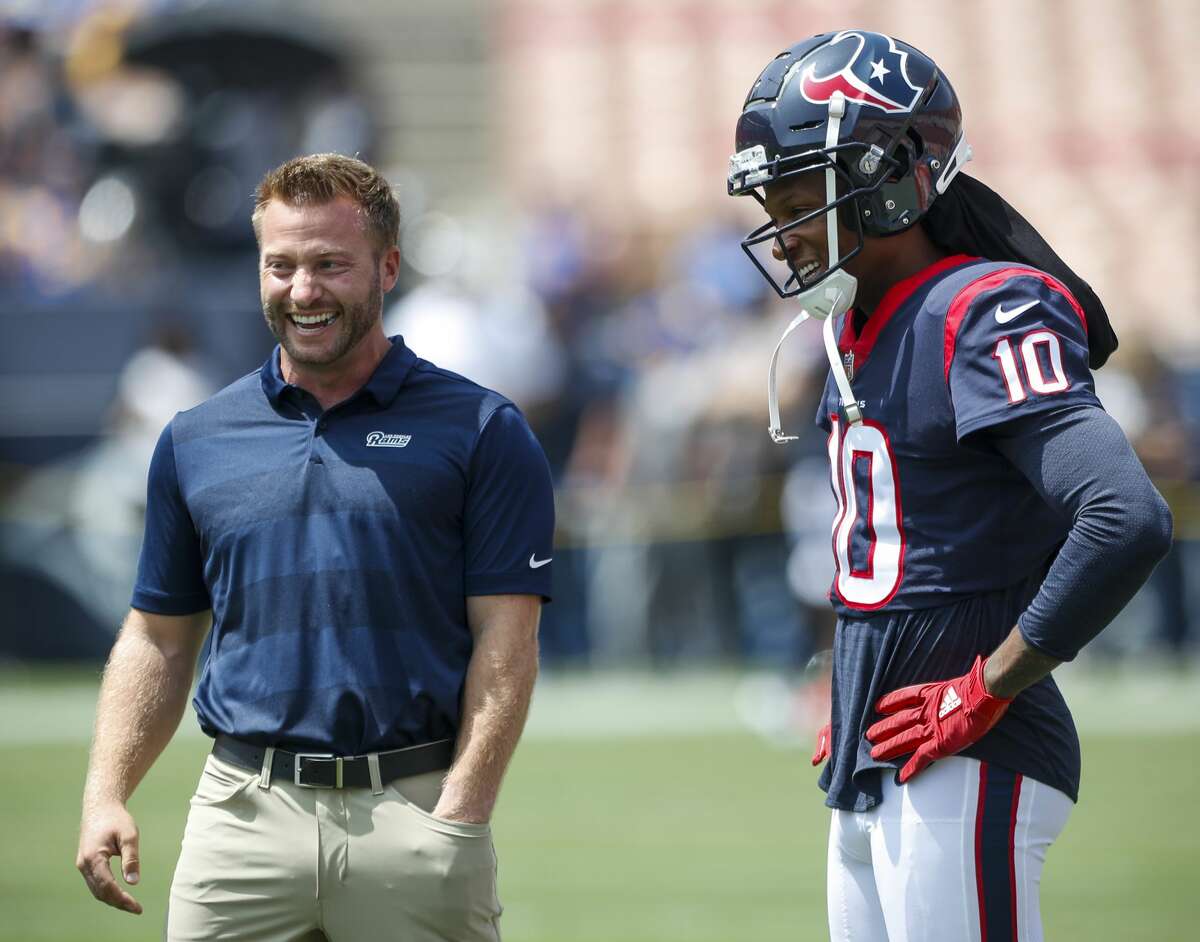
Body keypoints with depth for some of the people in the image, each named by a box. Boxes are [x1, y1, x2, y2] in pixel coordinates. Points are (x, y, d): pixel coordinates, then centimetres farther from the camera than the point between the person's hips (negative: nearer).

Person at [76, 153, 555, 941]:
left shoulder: (482, 432, 2)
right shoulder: (195, 442, 13)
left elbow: (505, 642, -3)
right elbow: (159, 639, 16)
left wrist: (458, 819, -13)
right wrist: (106, 797, 2)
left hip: (413, 816, -3)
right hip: (245, 812, 3)